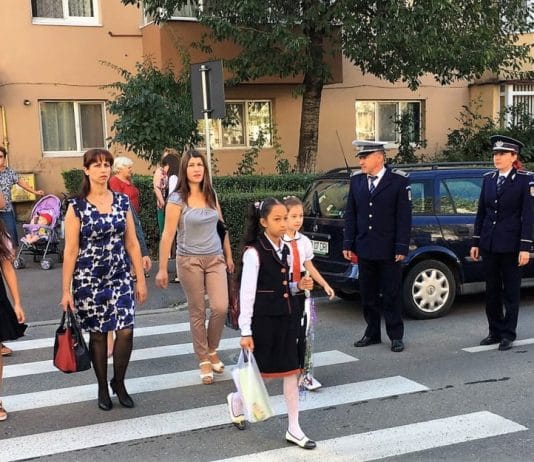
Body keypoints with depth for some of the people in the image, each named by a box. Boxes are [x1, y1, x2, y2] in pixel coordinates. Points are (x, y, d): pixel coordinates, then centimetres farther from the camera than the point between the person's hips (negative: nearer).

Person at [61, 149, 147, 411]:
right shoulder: (76, 206, -6)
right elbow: (70, 250, -6)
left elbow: (132, 243, 7)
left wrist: (141, 280, 5)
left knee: (126, 332, -5)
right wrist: (66, 290, -7)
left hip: (120, 278, 2)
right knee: (98, 334, 8)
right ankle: (102, 388, 26)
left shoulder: (122, 202, 3)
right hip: (89, 280, -2)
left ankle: (119, 383, 19)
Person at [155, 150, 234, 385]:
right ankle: (204, 361, 16)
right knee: (197, 312, 3)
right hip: (190, 261, -4)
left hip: (215, 259, 4)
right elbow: (168, 235, -10)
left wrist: (228, 255, 17)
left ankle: (212, 351, 19)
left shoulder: (211, 195, 6)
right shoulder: (177, 199, -8)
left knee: (221, 307, -6)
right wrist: (162, 269, -12)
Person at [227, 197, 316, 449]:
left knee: (291, 371, 7)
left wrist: (298, 286, -1)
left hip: (287, 316, 7)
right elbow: (247, 293, -16)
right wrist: (245, 331, -17)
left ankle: (294, 429, 16)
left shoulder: (285, 249, 8)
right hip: (264, 319, -6)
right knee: (265, 373, 5)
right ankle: (237, 400, 36)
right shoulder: (254, 252, -14)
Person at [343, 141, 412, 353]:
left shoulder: (399, 181, -5)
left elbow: (404, 217, -7)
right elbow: (351, 215, 10)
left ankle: (396, 336, 15)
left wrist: (401, 247, -11)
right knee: (368, 295, 11)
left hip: (388, 250, -4)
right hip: (364, 249, 4)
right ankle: (372, 333, 24)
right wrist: (348, 244, 5)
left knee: (391, 295, 3)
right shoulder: (356, 181, 7)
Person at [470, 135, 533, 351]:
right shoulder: (488, 179, 9)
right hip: (489, 244, 5)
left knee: (511, 292, 4)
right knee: (492, 291, 11)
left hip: (510, 245, -5)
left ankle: (508, 334, 13)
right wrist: (476, 242, 9)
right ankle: (495, 331, 21)